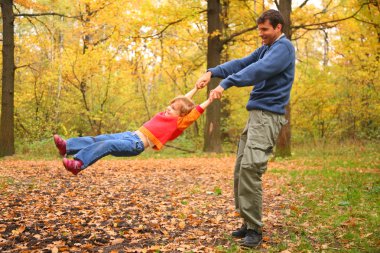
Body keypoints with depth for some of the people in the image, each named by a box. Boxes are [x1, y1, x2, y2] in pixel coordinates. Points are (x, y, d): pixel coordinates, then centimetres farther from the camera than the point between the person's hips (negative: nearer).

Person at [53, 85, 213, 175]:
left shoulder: (178, 123, -1)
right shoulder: (167, 115, 22)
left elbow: (194, 112, -7)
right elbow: (182, 101, 31)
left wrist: (210, 100, -5)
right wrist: (196, 88, 35)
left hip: (136, 145, -9)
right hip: (130, 135, 9)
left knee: (106, 145, -25)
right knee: (99, 139, -5)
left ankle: (78, 164, -33)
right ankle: (67, 147, -11)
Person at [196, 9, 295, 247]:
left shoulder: (284, 47, -7)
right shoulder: (265, 48, 22)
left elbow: (258, 70, -23)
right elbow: (241, 64, 10)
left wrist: (225, 84, -31)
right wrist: (212, 72, -5)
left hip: (269, 115, -9)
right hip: (256, 113, 9)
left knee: (250, 167, -20)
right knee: (241, 170, 6)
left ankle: (255, 229, -15)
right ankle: (249, 222, 14)